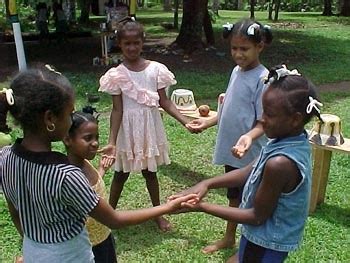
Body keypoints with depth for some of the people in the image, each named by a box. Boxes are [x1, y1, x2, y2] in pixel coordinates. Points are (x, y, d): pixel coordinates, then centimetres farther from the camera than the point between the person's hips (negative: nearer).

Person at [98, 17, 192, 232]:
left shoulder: (155, 69, -6)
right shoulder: (117, 75, -10)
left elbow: (165, 102, -3)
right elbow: (117, 110, -11)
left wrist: (185, 121, -13)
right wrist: (112, 142, -17)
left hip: (150, 127, 1)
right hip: (128, 129, -1)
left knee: (150, 171, 17)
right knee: (121, 172, 14)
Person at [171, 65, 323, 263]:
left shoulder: (280, 163, -35)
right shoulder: (297, 139, -8)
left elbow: (258, 216, -24)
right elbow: (250, 172, -2)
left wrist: (203, 207, -20)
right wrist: (207, 184, -11)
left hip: (266, 243, -8)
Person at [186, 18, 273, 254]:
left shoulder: (263, 79, -19)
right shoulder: (236, 71, 4)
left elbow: (264, 122, -20)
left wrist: (248, 137, -38)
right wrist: (208, 122, 13)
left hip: (250, 154, -7)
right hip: (231, 149, 8)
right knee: (234, 195, 24)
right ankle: (229, 237, 43)